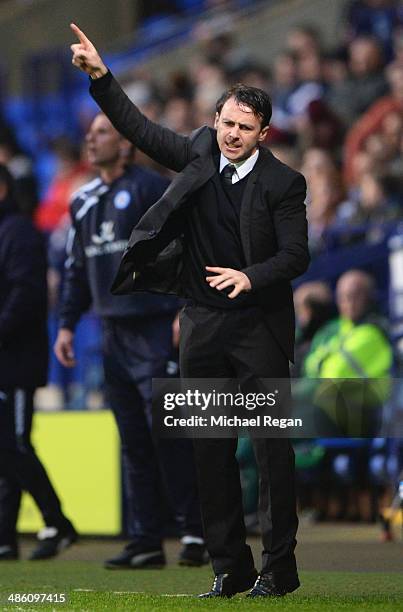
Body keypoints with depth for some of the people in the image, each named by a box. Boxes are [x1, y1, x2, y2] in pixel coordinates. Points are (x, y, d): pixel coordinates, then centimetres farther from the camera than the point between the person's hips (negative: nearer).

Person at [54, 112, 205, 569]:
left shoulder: (151, 188, -6)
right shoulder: (84, 201, 16)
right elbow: (77, 269, 22)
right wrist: (67, 325, 14)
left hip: (156, 329, -7)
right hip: (114, 333, 7)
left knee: (167, 433, -9)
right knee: (132, 442, 6)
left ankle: (196, 530, -1)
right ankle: (145, 542, 8)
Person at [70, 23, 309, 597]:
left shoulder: (283, 182, -7)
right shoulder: (201, 153, 5)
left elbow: (296, 255, -10)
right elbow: (139, 128, 10)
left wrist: (250, 277, -27)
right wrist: (101, 76, 0)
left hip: (258, 324, -5)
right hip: (203, 325, 5)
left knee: (272, 448, -5)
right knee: (211, 452, 7)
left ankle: (279, 567, 1)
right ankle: (229, 567, 14)